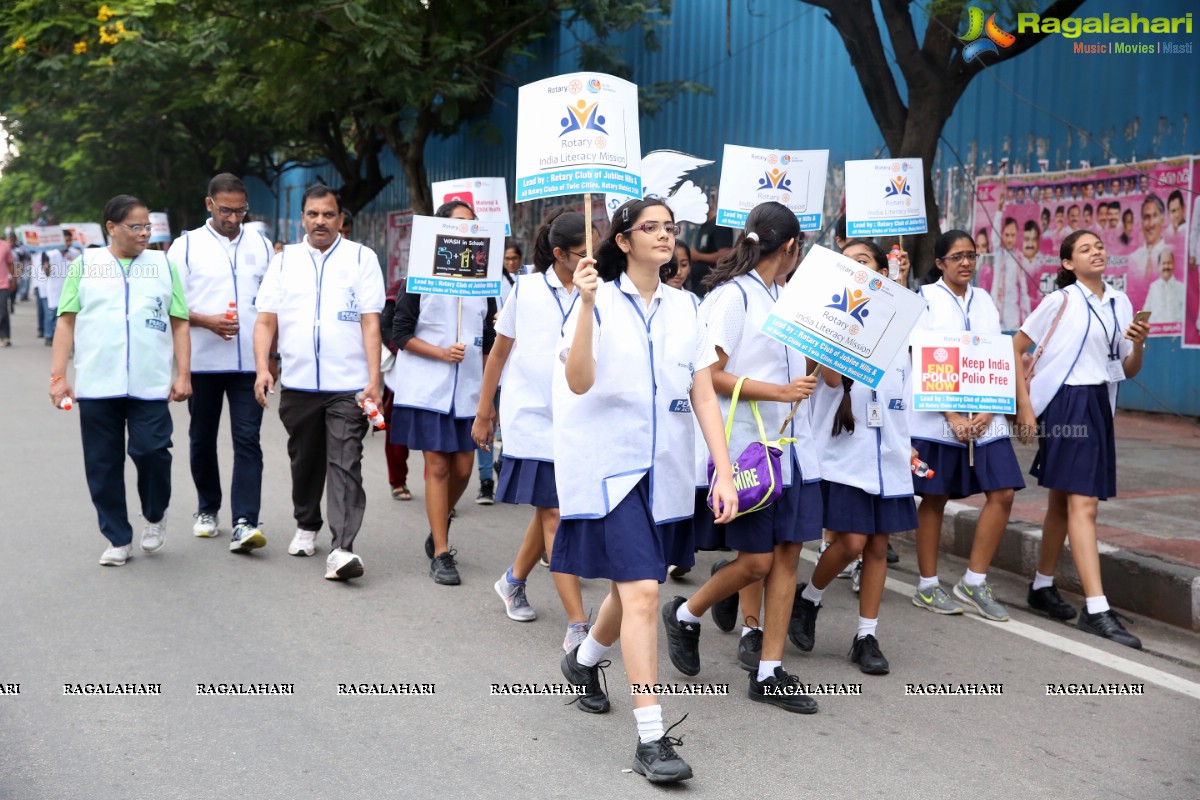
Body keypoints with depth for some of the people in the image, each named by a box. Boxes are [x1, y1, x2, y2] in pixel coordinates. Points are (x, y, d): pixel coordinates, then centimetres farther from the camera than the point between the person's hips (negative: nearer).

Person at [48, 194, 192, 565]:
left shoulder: (164, 265, 11)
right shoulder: (84, 265, 8)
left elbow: (180, 323, 9)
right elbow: (66, 322, 5)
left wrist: (183, 374, 0)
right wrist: (58, 376, -3)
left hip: (151, 385, 0)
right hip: (96, 386, 0)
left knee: (151, 452, -10)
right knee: (103, 465, 4)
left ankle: (155, 516, 18)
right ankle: (118, 539, 17)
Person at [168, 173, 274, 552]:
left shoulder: (260, 245, 10)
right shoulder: (187, 246, 2)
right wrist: (207, 321, -16)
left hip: (249, 362, 0)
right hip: (203, 361, 0)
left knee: (247, 440, -8)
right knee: (202, 439, 12)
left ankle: (244, 522, -11)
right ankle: (207, 510, 29)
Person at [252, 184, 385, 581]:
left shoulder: (361, 258, 4)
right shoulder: (284, 260, 11)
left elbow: (370, 323, -2)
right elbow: (266, 320, 8)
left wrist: (374, 379, -10)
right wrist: (262, 368, -7)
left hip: (348, 385, -3)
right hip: (297, 384, 3)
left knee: (345, 466, -9)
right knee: (305, 460, 16)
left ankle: (342, 549, -14)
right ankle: (306, 527, 36)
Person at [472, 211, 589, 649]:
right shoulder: (527, 289, 1)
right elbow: (500, 352, 9)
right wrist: (483, 413, 12)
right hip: (531, 414, -2)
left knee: (550, 510, 12)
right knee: (554, 513, -6)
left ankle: (514, 580, 39)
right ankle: (577, 623, -6)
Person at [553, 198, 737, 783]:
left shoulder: (683, 308, 8)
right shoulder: (599, 301, -4)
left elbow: (704, 395, 6)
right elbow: (578, 381, -18)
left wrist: (724, 472, -2)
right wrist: (588, 304, -28)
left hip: (665, 470, 5)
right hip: (609, 466, -5)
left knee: (632, 586, 16)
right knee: (641, 592, -14)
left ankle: (584, 660, 47)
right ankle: (651, 738, -10)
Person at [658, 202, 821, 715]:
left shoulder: (784, 298, 15)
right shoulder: (731, 296, -9)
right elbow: (710, 376, -17)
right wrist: (779, 392, -23)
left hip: (791, 444, 7)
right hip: (749, 446, -7)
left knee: (787, 555, 4)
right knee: (756, 562, -4)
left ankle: (769, 673, 10)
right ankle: (685, 615, 23)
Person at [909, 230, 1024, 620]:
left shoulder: (984, 301, 14)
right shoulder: (926, 299, -1)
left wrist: (988, 411, -5)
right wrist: (953, 416, -15)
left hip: (983, 414, 5)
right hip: (937, 414, -5)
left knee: (1002, 493, -3)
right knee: (935, 497, 2)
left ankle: (974, 582, 8)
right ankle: (927, 586, 14)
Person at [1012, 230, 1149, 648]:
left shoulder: (1119, 303, 10)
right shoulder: (1061, 301, -5)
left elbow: (1129, 370, 14)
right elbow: (1015, 348, -4)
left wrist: (1138, 345, -7)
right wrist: (1024, 405, -10)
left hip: (1099, 405, 6)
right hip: (1065, 404, -6)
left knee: (1064, 500, 16)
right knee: (1083, 505, -12)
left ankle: (1042, 586, 29)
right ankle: (1096, 610, -14)